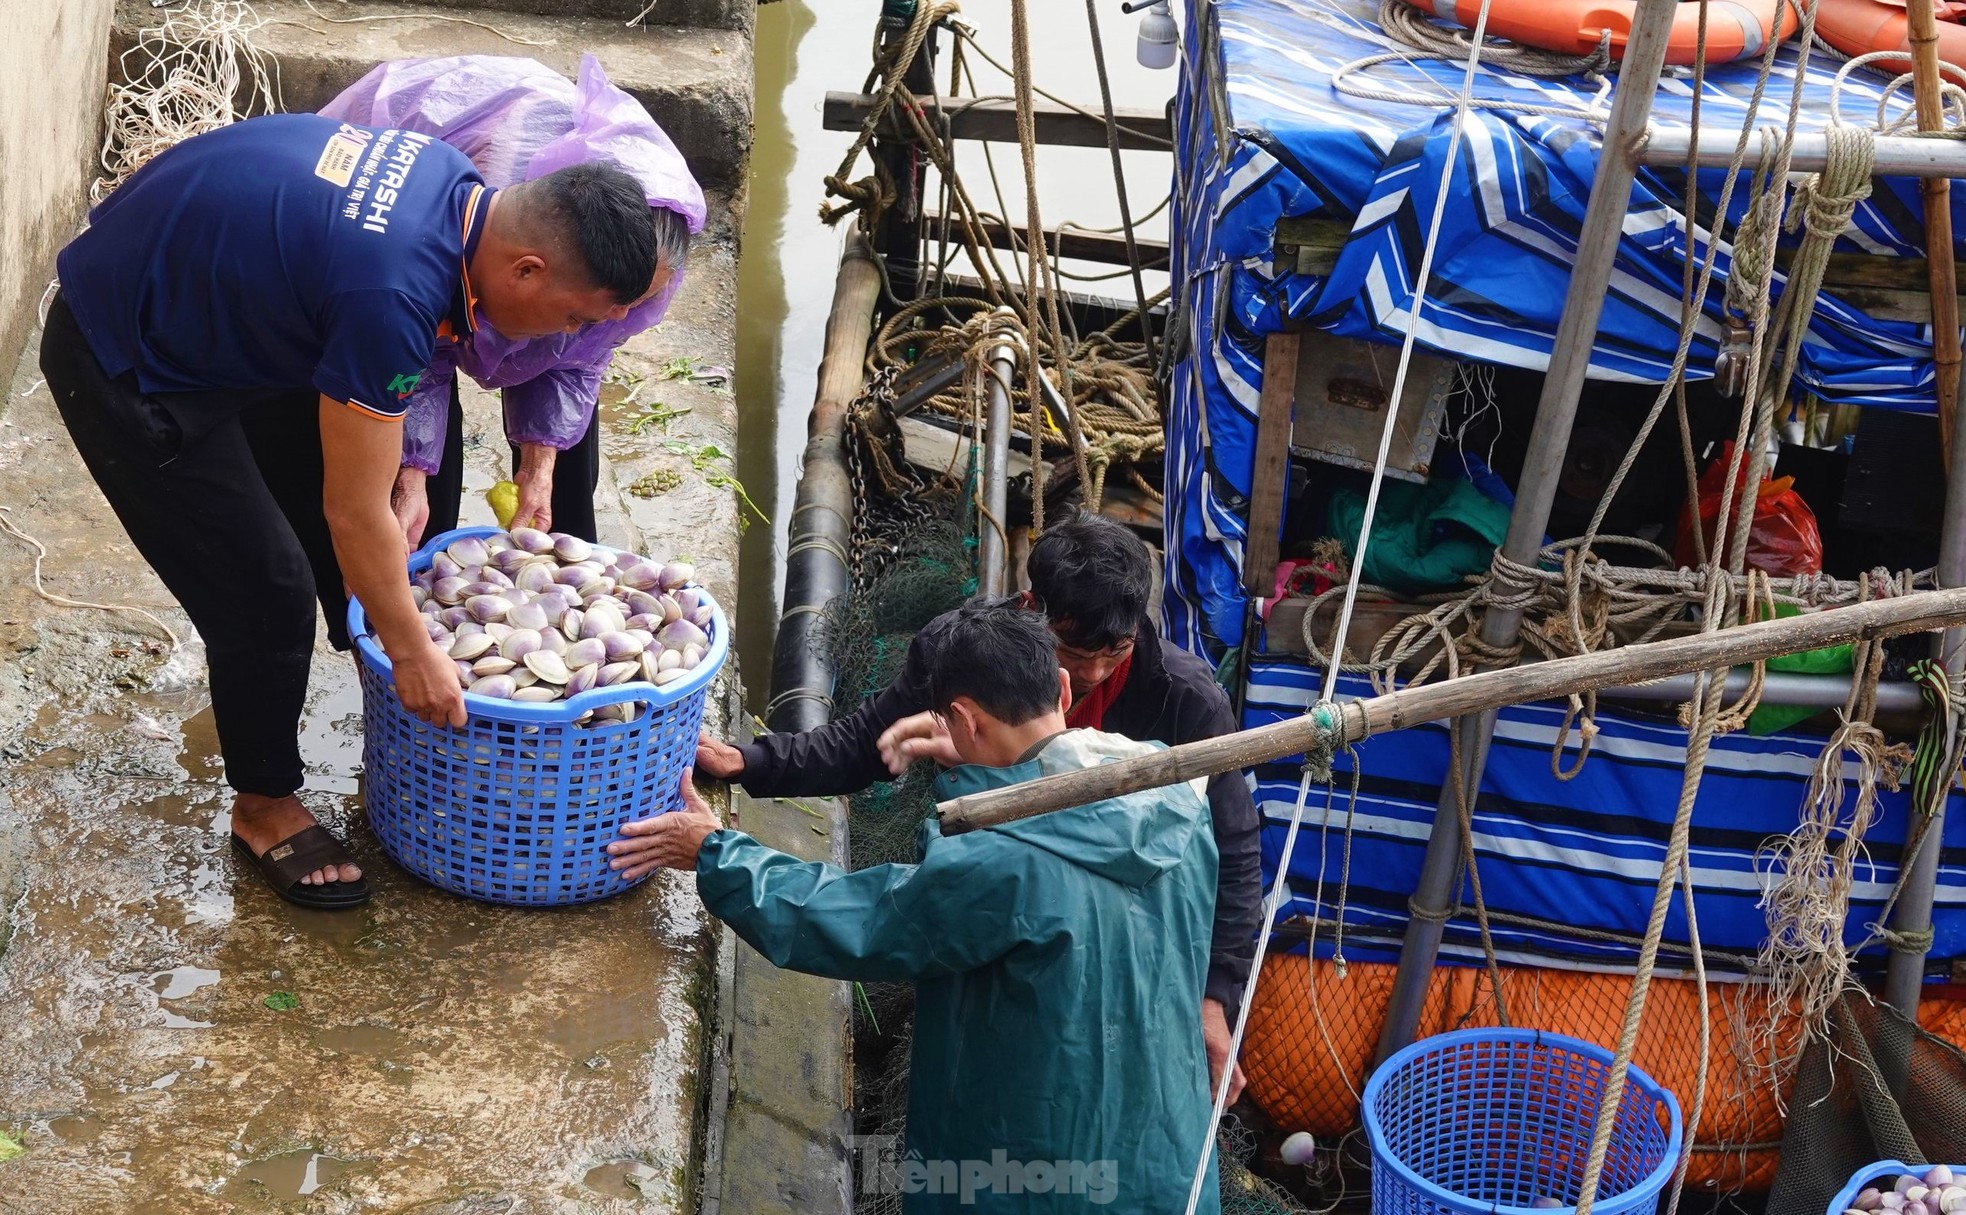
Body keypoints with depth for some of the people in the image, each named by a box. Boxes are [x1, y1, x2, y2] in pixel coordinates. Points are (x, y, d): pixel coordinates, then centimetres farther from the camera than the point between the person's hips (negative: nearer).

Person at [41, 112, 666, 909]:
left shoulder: (456, 188, -10)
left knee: (318, 492, 18)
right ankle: (263, 806, 18)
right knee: (265, 588, -4)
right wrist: (412, 653, -13)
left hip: (198, 301, 9)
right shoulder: (391, 293, -36)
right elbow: (355, 513, -25)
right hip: (126, 364, -9)